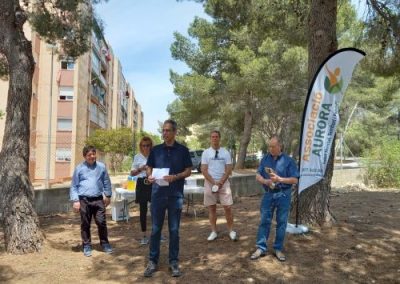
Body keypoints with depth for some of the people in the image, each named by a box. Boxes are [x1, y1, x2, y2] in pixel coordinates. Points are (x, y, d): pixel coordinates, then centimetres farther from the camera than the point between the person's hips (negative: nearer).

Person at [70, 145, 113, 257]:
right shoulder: (79, 168, 0)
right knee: (85, 224, 8)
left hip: (98, 200, 1)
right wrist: (75, 200, -3)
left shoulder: (101, 167, 4)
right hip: (84, 200, -1)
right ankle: (87, 246, 21)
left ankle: (105, 244, 18)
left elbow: (106, 182, 11)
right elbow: (74, 186, 2)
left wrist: (108, 195, 11)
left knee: (101, 222, 3)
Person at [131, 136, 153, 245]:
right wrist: (142, 168, -10)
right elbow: (132, 173, 6)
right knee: (143, 210, 6)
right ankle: (144, 235, 17)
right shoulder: (137, 157, 6)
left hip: (153, 183, -1)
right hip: (142, 184, 1)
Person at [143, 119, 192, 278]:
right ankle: (152, 261, 19)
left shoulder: (183, 150, 1)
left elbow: (188, 170, 1)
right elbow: (149, 168, 12)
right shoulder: (156, 150, 7)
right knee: (155, 229, 7)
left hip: (175, 195, -2)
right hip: (158, 194, 2)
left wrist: (175, 177, -17)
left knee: (174, 230, 7)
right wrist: (150, 176, -11)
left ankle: (174, 262, 19)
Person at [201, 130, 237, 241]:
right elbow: (204, 170, -4)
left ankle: (231, 231, 11)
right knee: (211, 208, 6)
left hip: (224, 183, 0)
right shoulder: (206, 153, 1)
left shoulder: (225, 152, 3)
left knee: (228, 208, -1)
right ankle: (213, 232, 15)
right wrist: (214, 182, -12)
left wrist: (220, 182, -12)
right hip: (210, 183, 0)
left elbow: (228, 170, -1)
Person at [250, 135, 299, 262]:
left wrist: (280, 179, -21)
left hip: (283, 195, -2)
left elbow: (295, 180, -8)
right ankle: (261, 248, 12)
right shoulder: (265, 159, 4)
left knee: (281, 222, 6)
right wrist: (265, 181, -18)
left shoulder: (288, 160, -6)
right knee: (264, 221, 4)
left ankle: (278, 249, 18)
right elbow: (258, 176, 3)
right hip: (269, 194, 2)